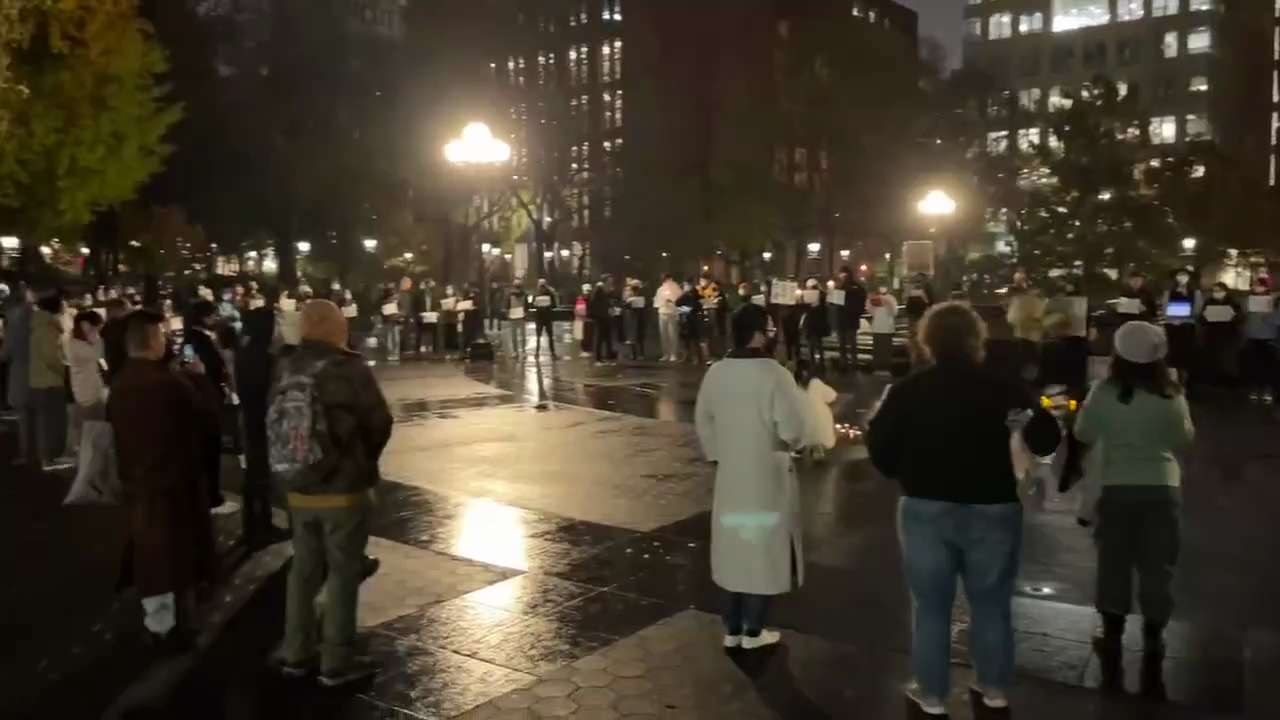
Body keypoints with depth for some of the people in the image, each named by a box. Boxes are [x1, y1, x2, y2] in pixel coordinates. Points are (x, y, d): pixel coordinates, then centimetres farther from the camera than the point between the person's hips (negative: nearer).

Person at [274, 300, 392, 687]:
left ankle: (296, 653, 26)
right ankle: (337, 662, 11)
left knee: (303, 570, 17)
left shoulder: (287, 371, 2)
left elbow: (274, 423, 9)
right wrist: (363, 459, 10)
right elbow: (380, 422, -9)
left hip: (299, 488, 6)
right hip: (345, 488, -6)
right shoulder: (348, 368, -16)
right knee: (343, 573, 4)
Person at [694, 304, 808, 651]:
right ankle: (753, 631, 17)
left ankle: (732, 629, 24)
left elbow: (702, 421, 7)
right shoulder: (774, 374, -20)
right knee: (763, 550, 8)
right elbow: (793, 430, -20)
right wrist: (792, 444, 2)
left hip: (729, 474, 5)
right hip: (768, 477, -5)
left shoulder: (715, 372, -1)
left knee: (733, 548, 15)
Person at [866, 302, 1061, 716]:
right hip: (992, 508, 1)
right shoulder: (1003, 388, -6)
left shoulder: (907, 391, -5)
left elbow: (881, 452, -5)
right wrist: (1031, 415, 19)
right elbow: (1046, 442, 0)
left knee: (931, 606, 11)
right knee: (991, 604, 17)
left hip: (926, 509, 0)